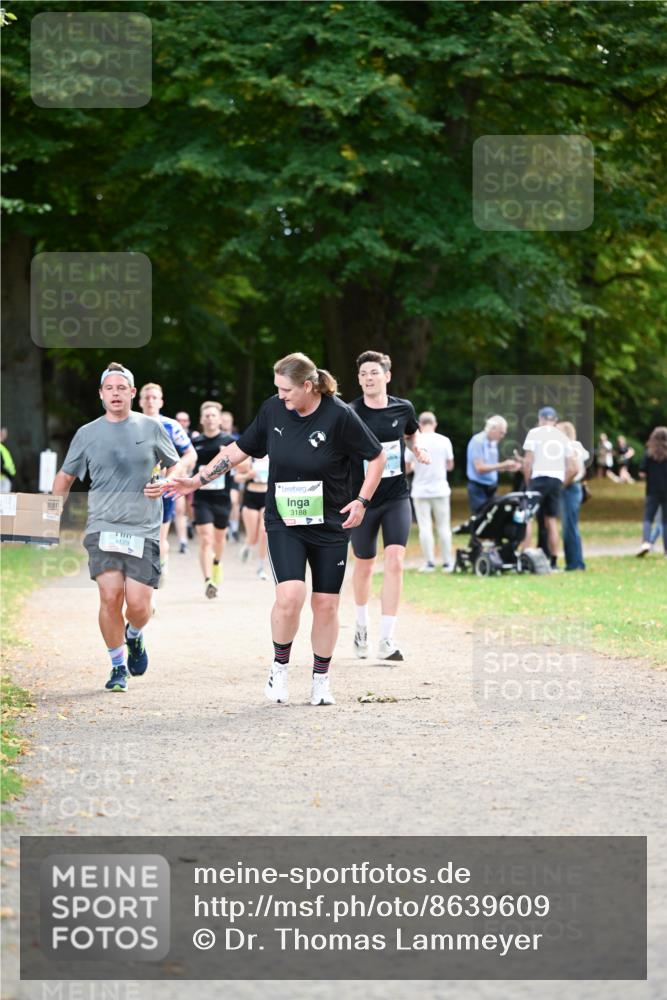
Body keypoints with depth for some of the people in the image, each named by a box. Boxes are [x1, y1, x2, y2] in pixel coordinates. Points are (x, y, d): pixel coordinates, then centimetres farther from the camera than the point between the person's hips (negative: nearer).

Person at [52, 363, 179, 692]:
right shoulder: (87, 434, 8)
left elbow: (175, 465, 18)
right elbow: (65, 477, 19)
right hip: (102, 527, 0)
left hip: (144, 530, 0)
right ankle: (118, 667, 3)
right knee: (110, 596, -16)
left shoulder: (151, 428, 6)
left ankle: (134, 636, 30)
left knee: (137, 603, -8)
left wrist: (165, 485, -3)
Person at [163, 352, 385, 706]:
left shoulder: (339, 415, -13)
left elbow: (376, 457, -2)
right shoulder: (273, 410, -4)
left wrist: (362, 501, -10)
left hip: (330, 526, -1)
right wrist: (197, 480, 8)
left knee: (326, 604, 3)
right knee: (289, 595, -18)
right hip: (283, 524, 1)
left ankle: (321, 680, 22)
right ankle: (279, 666, 6)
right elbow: (240, 449, 10)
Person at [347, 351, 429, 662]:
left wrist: (416, 449, 5)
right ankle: (361, 623, 41)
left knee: (394, 562, -14)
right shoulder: (351, 414, -10)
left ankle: (386, 640, -14)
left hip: (397, 498, 1)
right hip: (363, 500, -1)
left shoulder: (403, 409, 0)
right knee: (363, 567, 12)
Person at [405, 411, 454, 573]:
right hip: (440, 490, 1)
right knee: (444, 527, 8)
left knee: (425, 527, 2)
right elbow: (450, 465, 7)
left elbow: (406, 467, -4)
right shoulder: (444, 441, -2)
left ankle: (429, 562, 0)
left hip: (420, 491, -1)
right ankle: (447, 563, 8)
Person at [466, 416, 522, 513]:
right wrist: (503, 465, -19)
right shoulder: (478, 441, -15)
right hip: (479, 488, -8)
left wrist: (507, 468, 0)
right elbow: (480, 468, -21)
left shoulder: (493, 442, 10)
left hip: (490, 489, 8)